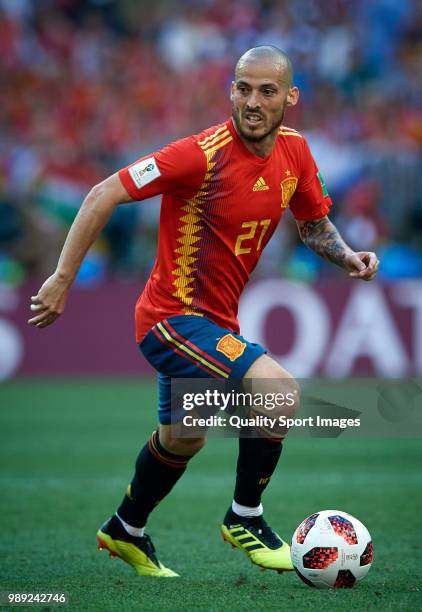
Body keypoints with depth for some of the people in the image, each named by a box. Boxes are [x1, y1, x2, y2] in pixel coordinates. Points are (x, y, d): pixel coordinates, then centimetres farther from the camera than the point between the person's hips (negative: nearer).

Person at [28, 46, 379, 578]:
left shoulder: (292, 150, -1)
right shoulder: (203, 154, -23)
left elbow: (315, 225, 16)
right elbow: (103, 195, -20)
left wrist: (346, 255, -6)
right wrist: (62, 279, -21)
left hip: (215, 322, 9)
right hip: (175, 317, -8)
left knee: (181, 440, 25)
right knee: (278, 389, -26)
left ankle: (125, 532, 49)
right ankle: (245, 518, -7)